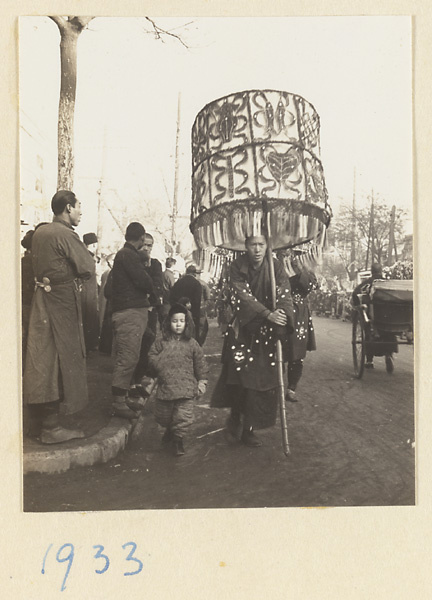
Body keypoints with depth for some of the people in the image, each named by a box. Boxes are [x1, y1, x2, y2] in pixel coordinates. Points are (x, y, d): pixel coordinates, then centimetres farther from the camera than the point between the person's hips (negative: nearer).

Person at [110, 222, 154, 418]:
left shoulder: (122, 254, 21)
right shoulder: (129, 255, -11)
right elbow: (144, 282, -17)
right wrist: (152, 290, 5)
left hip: (124, 312, 10)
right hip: (131, 312, -10)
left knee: (124, 357, 13)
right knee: (128, 357, -9)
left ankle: (122, 397, 20)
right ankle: (119, 402, -5)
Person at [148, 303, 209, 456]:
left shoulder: (191, 343, 3)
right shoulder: (161, 342, 3)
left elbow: (200, 363, 7)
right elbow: (152, 357, 7)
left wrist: (202, 381, 5)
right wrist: (160, 364, -11)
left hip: (186, 387, -1)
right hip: (165, 386, 1)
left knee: (184, 416, -7)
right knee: (163, 415, 15)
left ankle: (178, 439, 16)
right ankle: (170, 429, 46)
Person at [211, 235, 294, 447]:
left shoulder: (276, 267, -5)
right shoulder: (237, 267, -8)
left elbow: (284, 295, -15)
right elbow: (244, 297, -18)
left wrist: (282, 320, -34)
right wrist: (268, 314, -30)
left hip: (266, 333, 2)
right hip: (242, 328, -1)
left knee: (261, 380, 2)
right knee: (238, 372, -7)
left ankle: (248, 428, 17)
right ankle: (235, 418, 19)